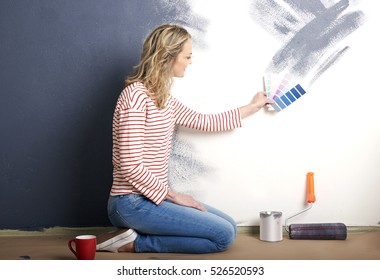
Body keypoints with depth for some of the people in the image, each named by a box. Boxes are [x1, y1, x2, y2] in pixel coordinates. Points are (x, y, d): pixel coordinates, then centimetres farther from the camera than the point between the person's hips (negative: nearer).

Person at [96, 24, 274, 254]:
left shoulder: (162, 98, 10)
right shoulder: (136, 96, -19)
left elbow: (205, 121, 22)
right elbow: (130, 167, -22)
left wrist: (253, 106, 29)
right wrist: (173, 196, -13)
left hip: (152, 197, 9)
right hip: (134, 204, -9)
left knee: (228, 226, 10)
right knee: (223, 236, -11)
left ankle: (134, 236, 7)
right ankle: (134, 242, -6)